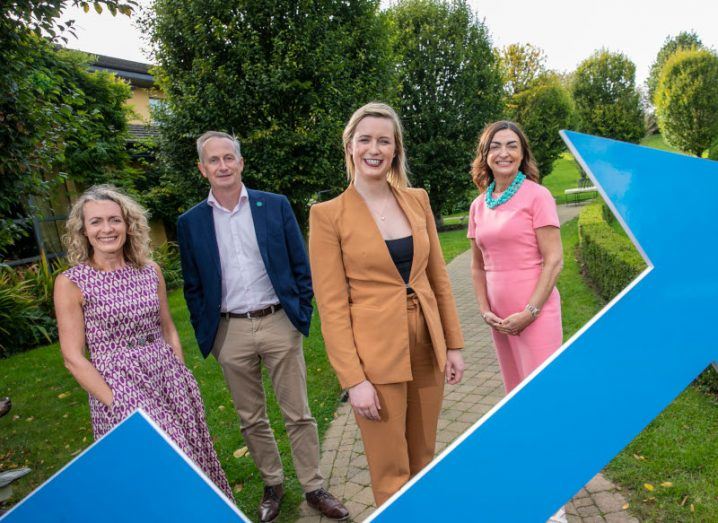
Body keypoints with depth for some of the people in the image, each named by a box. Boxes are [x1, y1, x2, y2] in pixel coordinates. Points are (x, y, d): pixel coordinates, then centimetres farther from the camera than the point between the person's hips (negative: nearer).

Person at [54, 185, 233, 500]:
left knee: (191, 462, 12)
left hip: (170, 380, 4)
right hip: (118, 388, -4)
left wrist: (182, 377, 6)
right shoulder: (71, 283, -8)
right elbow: (73, 357, -7)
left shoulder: (150, 271, 3)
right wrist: (115, 403, -10)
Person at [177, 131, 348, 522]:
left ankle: (313, 487, 27)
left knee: (298, 415, 8)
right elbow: (193, 286, 7)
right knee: (250, 419, 15)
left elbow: (301, 266, 2)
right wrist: (205, 334, 3)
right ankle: (272, 484, 37)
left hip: (278, 324, -1)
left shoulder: (275, 206, -1)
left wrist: (301, 315, -2)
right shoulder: (190, 222, 2)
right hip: (230, 332, 2)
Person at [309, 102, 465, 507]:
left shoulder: (417, 200, 4)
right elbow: (332, 305, -10)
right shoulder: (329, 215, -9)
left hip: (427, 346, 4)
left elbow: (438, 277, 9)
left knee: (424, 459, 20)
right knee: (391, 472, 11)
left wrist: (453, 344, 7)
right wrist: (354, 379, -13)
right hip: (376, 355, -4)